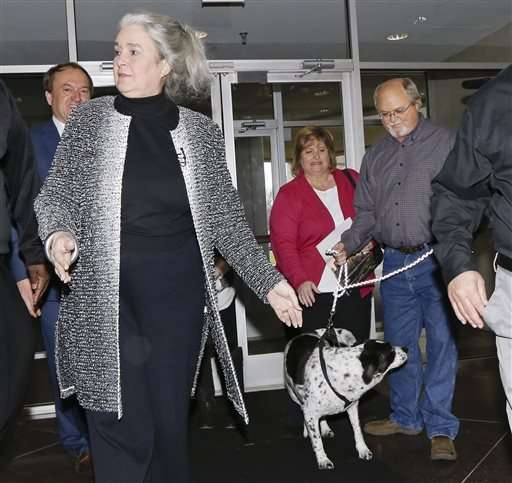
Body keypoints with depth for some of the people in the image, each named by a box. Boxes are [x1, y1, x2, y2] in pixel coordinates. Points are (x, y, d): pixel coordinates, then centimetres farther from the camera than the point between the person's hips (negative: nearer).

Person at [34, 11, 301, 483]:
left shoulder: (201, 131, 4)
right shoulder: (89, 118, 3)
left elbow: (226, 217, 7)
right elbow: (56, 194, 6)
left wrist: (269, 280, 1)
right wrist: (59, 235, -17)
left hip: (179, 291, 1)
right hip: (107, 294, -1)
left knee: (171, 421, 10)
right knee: (123, 428, 0)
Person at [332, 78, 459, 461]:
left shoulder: (446, 143, 0)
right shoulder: (375, 157, 16)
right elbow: (366, 212, 16)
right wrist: (349, 243, 0)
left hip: (436, 261, -5)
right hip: (394, 264, 5)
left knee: (441, 341, -2)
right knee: (400, 343, 12)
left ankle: (440, 428, 9)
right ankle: (405, 417, 27)